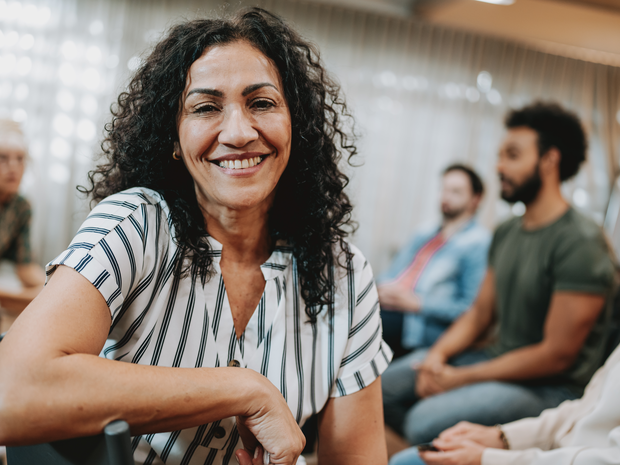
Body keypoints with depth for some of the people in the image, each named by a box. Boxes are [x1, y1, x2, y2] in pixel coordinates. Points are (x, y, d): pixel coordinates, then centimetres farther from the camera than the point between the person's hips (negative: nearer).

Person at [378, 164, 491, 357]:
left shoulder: (478, 242, 3)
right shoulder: (423, 235, 28)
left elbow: (471, 308, -6)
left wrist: (417, 303, -14)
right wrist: (381, 289, 2)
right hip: (384, 306, 7)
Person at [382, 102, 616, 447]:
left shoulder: (581, 241, -19)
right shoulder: (507, 233, 8)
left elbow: (556, 354, -20)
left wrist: (461, 377, -17)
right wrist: (437, 355, -6)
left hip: (551, 389, -8)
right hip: (500, 361, 8)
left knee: (426, 421, -28)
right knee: (385, 385, 4)